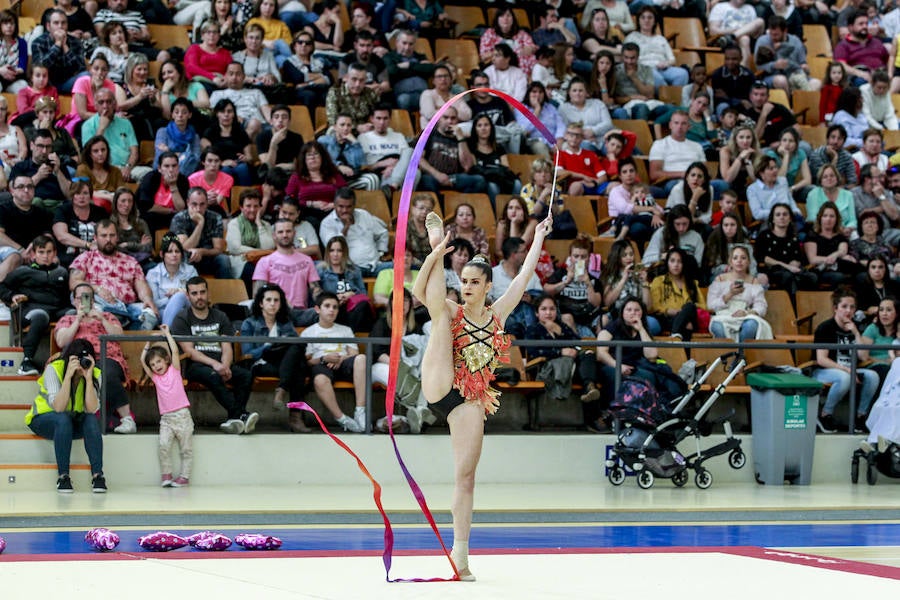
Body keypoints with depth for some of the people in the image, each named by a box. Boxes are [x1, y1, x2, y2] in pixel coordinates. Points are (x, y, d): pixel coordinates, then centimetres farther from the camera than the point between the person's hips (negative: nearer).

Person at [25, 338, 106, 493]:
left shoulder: (95, 374, -12)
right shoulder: (54, 369, -20)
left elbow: (92, 409, -25)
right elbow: (58, 407, -31)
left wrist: (88, 378, -33)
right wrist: (68, 376, -37)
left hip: (76, 423, 3)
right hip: (43, 420, -3)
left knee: (92, 420, -30)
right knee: (63, 419, -36)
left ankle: (97, 475, -30)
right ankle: (63, 476, -32)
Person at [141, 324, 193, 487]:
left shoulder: (174, 371, 6)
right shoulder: (155, 377, 13)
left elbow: (175, 351, -4)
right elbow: (142, 360, 9)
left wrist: (167, 333, 4)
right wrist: (148, 343, 15)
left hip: (182, 415, -2)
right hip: (166, 418, 2)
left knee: (186, 449, 0)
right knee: (163, 445, -15)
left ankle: (184, 476, 5)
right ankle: (166, 475, -8)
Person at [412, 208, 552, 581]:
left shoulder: (497, 315, 13)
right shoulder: (451, 312, 7)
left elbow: (523, 277, 11)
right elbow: (419, 291, -11)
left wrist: (538, 240, 13)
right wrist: (435, 255, -19)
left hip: (470, 400, 1)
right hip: (439, 387, -1)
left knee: (466, 476, -3)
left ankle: (460, 555, -1)